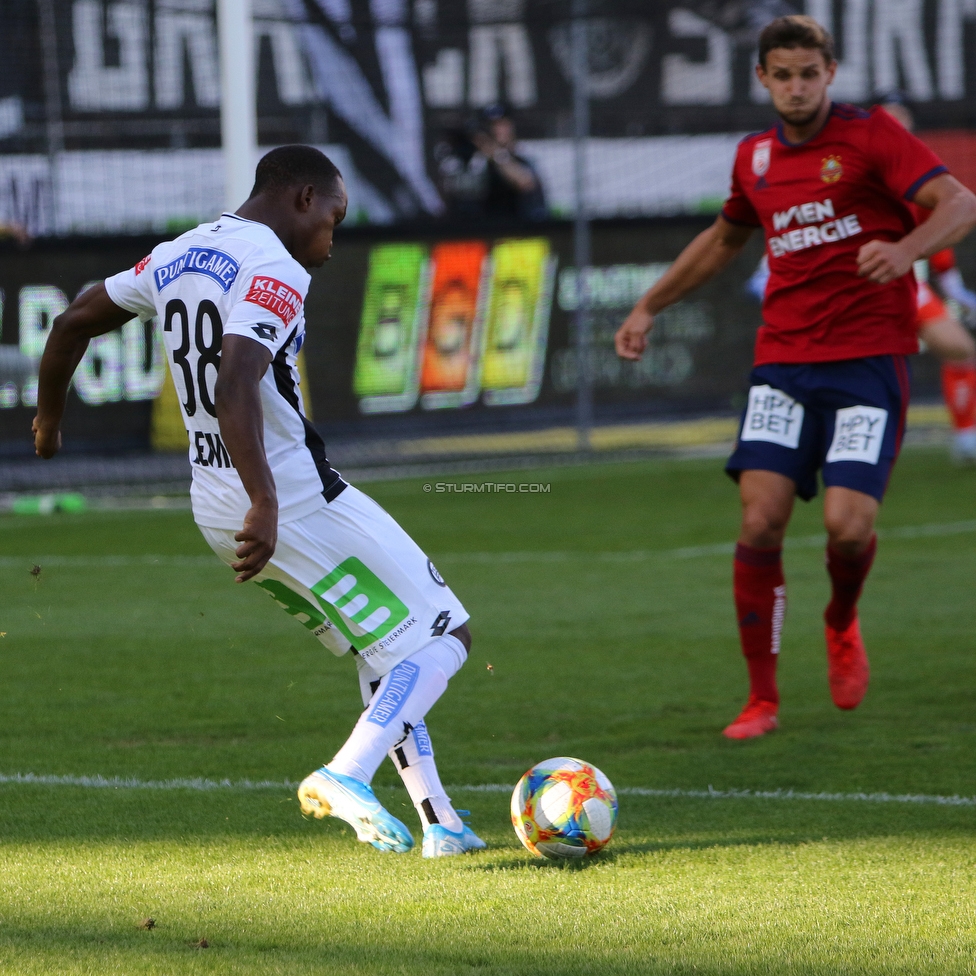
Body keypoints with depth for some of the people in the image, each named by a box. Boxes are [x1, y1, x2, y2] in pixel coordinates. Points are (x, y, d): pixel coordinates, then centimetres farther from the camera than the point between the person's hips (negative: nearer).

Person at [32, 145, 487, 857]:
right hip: (300, 502, -9)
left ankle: (438, 821, 15)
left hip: (215, 508, 9)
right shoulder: (276, 273, -16)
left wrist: (48, 417, 36)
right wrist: (264, 504, -34)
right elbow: (235, 386, -30)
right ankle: (348, 774, -21)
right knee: (441, 636, -1)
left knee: (384, 650, 20)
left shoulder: (176, 258, 11)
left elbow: (73, 323, 20)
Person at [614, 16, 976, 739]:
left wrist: (905, 249, -34)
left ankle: (842, 623, 20)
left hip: (868, 359, -4)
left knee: (848, 522, -16)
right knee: (761, 521, -10)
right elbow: (724, 238, 33)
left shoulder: (871, 135, -3)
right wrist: (649, 307, 34)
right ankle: (762, 700, 1)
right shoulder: (756, 157, 13)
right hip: (784, 359, 4)